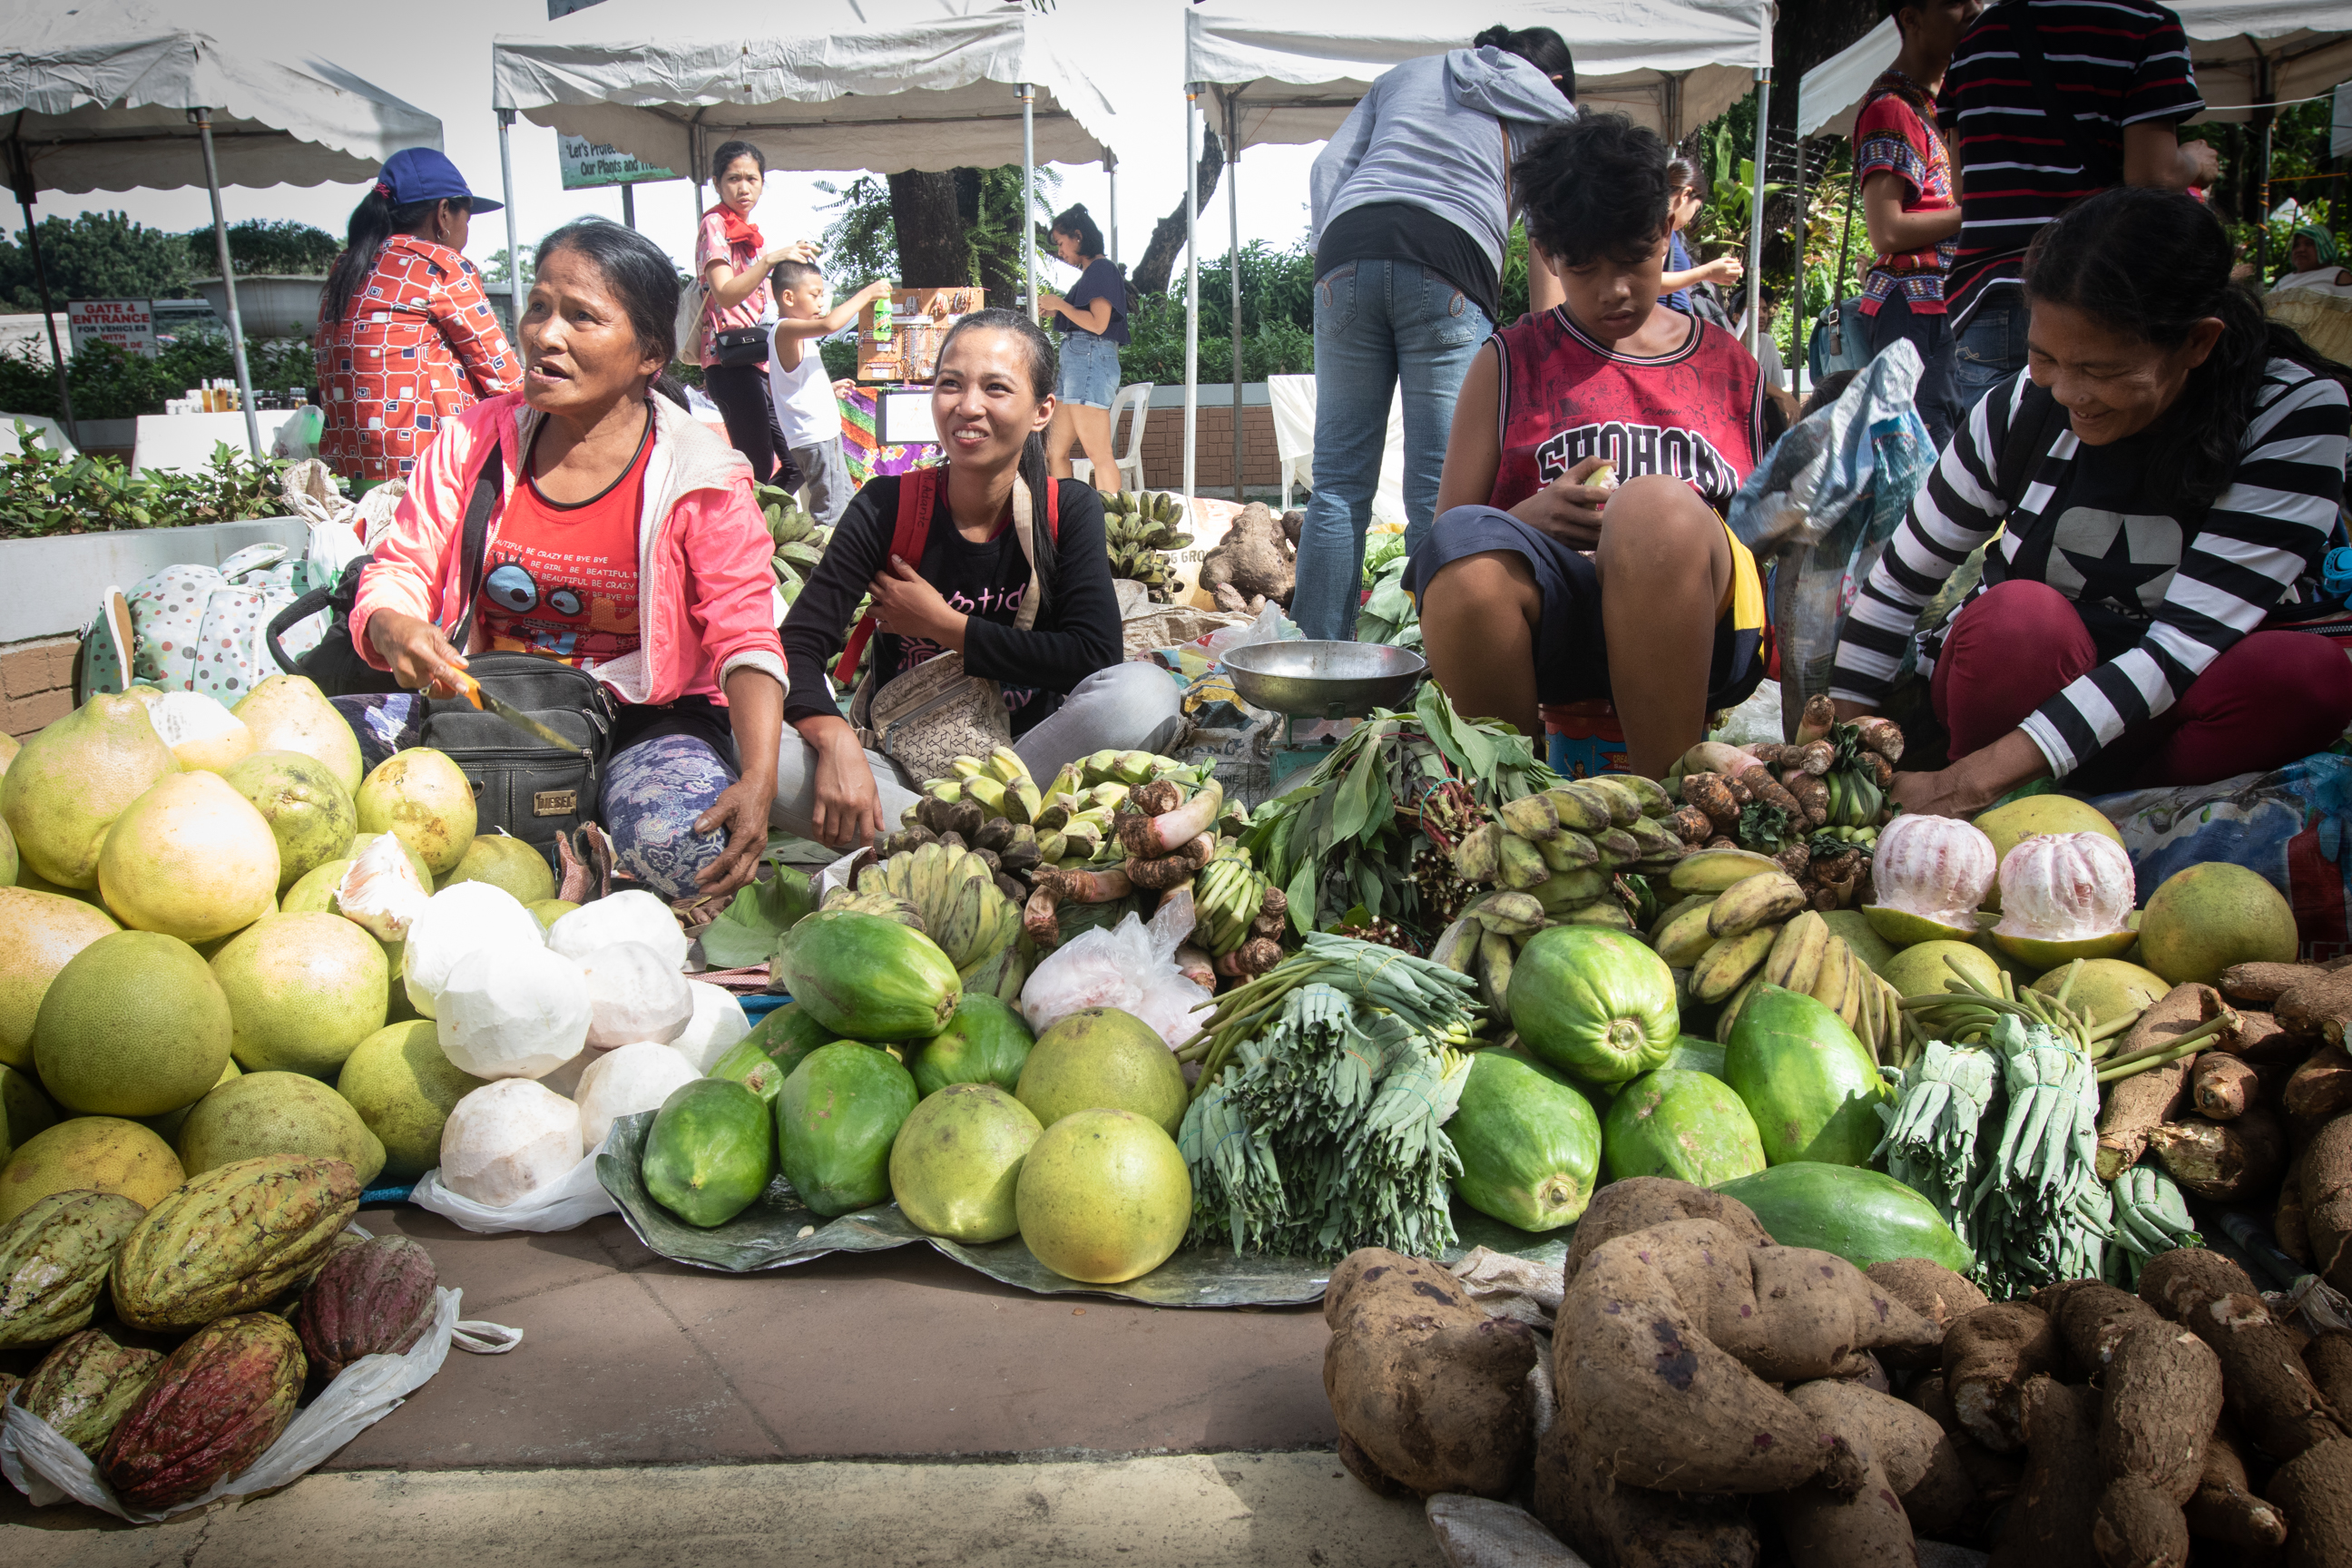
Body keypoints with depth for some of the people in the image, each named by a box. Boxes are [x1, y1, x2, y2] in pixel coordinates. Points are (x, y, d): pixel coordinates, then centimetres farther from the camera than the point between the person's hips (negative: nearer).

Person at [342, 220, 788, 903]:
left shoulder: (700, 476, -8)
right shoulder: (477, 438, 4)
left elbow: (745, 636, -14)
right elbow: (400, 569, 4)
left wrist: (758, 780, -31)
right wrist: (392, 628, -23)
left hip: (645, 718, -4)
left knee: (682, 842, -36)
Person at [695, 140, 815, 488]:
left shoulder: (747, 232, 21)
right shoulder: (714, 225, -5)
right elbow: (725, 294, -20)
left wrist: (792, 257, 17)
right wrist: (771, 258, -30)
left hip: (758, 363, 9)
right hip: (731, 364, -9)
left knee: (793, 464, 8)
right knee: (758, 470, -14)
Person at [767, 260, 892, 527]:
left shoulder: (789, 335, 17)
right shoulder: (785, 330, -15)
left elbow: (774, 390, 22)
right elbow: (830, 324, -33)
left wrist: (829, 389, 18)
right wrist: (866, 295, -21)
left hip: (822, 432, 11)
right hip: (815, 437, -11)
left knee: (847, 501, 19)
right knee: (830, 514, -8)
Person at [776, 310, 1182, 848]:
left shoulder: (1071, 510, -4)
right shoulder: (887, 506, -5)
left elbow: (1093, 655, -17)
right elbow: (800, 645, -14)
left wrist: (941, 623, -13)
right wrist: (837, 743, -35)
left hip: (1026, 754, 0)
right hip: (903, 769, 0)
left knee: (1145, 693, -30)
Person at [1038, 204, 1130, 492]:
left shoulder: (1102, 269, -6)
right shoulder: (1089, 273, 22)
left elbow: (1098, 324, -16)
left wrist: (1060, 304, -6)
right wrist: (1055, 311, 17)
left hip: (1091, 359, -10)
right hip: (1073, 358, 10)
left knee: (1099, 454, -12)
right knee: (1056, 451, 6)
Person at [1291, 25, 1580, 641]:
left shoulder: (1404, 74, 33)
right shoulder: (1550, 110, 24)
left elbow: (1328, 168, 19)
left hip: (1346, 250, 3)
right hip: (1451, 269, -3)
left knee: (1338, 482, 2)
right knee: (1442, 495, -3)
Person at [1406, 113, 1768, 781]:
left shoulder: (1730, 365, 23)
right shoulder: (1510, 363, 19)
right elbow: (1444, 539, 12)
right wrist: (1530, 517, -9)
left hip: (1701, 626, 1)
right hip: (1551, 619, 0)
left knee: (1656, 504, -35)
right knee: (1467, 539, -36)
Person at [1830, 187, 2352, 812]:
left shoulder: (2294, 414, -19)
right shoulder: (2024, 406, -13)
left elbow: (2186, 643, -28)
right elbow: (1901, 577, -2)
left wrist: (1978, 778, -37)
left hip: (2173, 703, 0)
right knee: (2022, 614, -33)